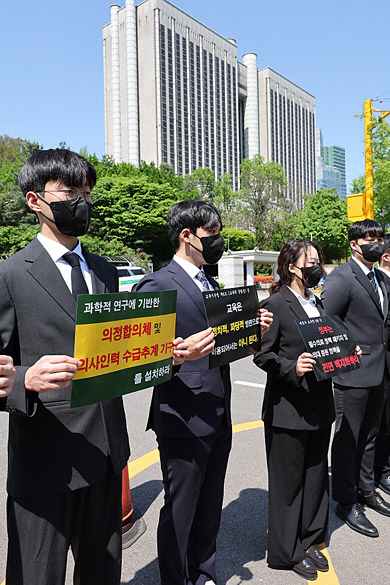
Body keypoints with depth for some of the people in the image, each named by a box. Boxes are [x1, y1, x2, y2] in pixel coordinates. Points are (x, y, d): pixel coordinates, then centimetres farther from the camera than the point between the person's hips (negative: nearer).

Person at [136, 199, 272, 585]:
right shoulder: (157, 285, -14)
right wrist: (181, 352, -33)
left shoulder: (211, 285, 14)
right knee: (179, 513, 11)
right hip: (184, 422, -8)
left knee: (210, 508, 23)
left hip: (219, 419, 8)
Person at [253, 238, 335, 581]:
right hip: (288, 410, -8)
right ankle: (288, 552, 29)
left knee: (316, 476, 20)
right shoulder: (275, 304, -13)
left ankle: (309, 542, 41)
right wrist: (292, 368, -28)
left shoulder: (318, 302, 11)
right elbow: (262, 354, -15)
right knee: (288, 481, 8)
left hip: (319, 408, 8)